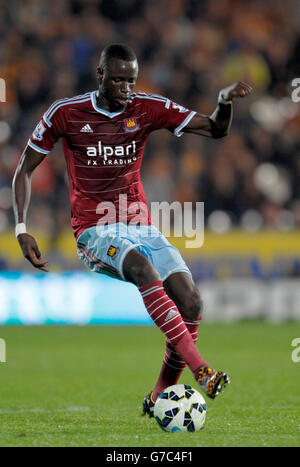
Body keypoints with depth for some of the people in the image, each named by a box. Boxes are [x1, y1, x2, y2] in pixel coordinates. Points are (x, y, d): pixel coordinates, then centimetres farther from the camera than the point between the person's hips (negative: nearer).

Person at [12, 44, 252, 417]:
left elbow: (215, 129, 2)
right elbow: (25, 169, 6)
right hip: (95, 231, -4)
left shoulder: (148, 109, 4)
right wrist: (21, 228, -4)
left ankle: (159, 399, 0)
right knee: (142, 265, -37)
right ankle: (201, 370, -45)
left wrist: (225, 102, -21)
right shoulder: (66, 113, -2)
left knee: (190, 302, -17)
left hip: (141, 227, 4)